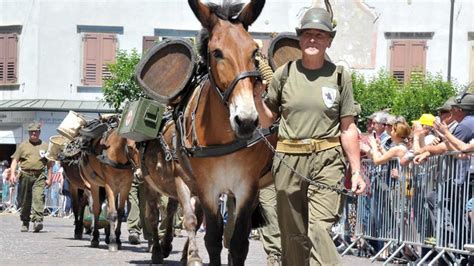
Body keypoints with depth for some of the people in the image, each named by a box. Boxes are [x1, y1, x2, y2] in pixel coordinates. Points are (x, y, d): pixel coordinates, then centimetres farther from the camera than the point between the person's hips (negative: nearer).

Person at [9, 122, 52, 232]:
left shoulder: (45, 146, 12)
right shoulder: (23, 145, 12)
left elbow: (49, 164, 15)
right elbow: (15, 160, 10)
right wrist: (12, 174, -4)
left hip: (39, 176, -1)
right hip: (25, 175, 1)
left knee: (38, 197, -19)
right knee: (25, 200, 7)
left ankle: (38, 220, -27)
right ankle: (25, 222, 19)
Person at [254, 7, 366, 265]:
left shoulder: (339, 76, 4)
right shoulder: (284, 74, 6)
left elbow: (348, 128, 5)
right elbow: (266, 121, 12)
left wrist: (357, 171, 1)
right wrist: (257, 96, -6)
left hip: (327, 160, -2)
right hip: (289, 161, 2)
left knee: (319, 230, -17)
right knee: (292, 235, 8)